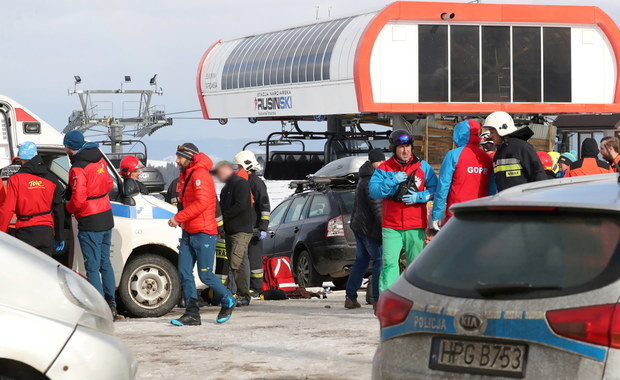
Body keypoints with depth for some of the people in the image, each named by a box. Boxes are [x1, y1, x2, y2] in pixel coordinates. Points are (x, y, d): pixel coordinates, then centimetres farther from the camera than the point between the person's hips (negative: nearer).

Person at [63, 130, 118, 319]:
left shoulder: (78, 168, -19)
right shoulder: (99, 160, 7)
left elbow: (78, 200, -23)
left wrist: (68, 208, -4)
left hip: (90, 222, -8)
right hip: (106, 218, 8)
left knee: (93, 267, -3)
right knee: (105, 263, 17)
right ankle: (111, 306, 21)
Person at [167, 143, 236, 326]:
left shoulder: (200, 175, -15)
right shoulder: (185, 175, 15)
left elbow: (202, 203, -25)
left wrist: (178, 217, -23)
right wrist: (180, 219, 3)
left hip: (204, 234, -9)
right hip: (188, 233, 9)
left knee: (205, 275, -4)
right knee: (184, 273, 1)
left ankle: (228, 302, 18)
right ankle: (192, 314, 3)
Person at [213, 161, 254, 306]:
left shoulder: (241, 183, -8)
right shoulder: (226, 188, 22)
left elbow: (240, 206, -18)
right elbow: (223, 207, 23)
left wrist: (222, 217, -13)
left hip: (242, 230, -10)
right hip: (230, 231, 10)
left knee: (236, 263, -17)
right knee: (233, 264, 7)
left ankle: (244, 296, -15)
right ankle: (241, 294, 11)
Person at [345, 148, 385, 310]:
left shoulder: (364, 179, 17)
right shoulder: (372, 181, -17)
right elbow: (377, 207, -21)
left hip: (358, 225, 10)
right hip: (369, 228, -10)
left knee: (361, 260, 14)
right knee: (380, 260, -8)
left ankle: (350, 298, 14)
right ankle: (378, 299, -11)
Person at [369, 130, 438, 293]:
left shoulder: (423, 167, 7)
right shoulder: (384, 168, 6)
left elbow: (435, 189, 5)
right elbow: (374, 190, -7)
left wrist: (419, 197, -11)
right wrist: (393, 181, -17)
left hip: (416, 226, 1)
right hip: (391, 226, -1)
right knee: (389, 263, -11)